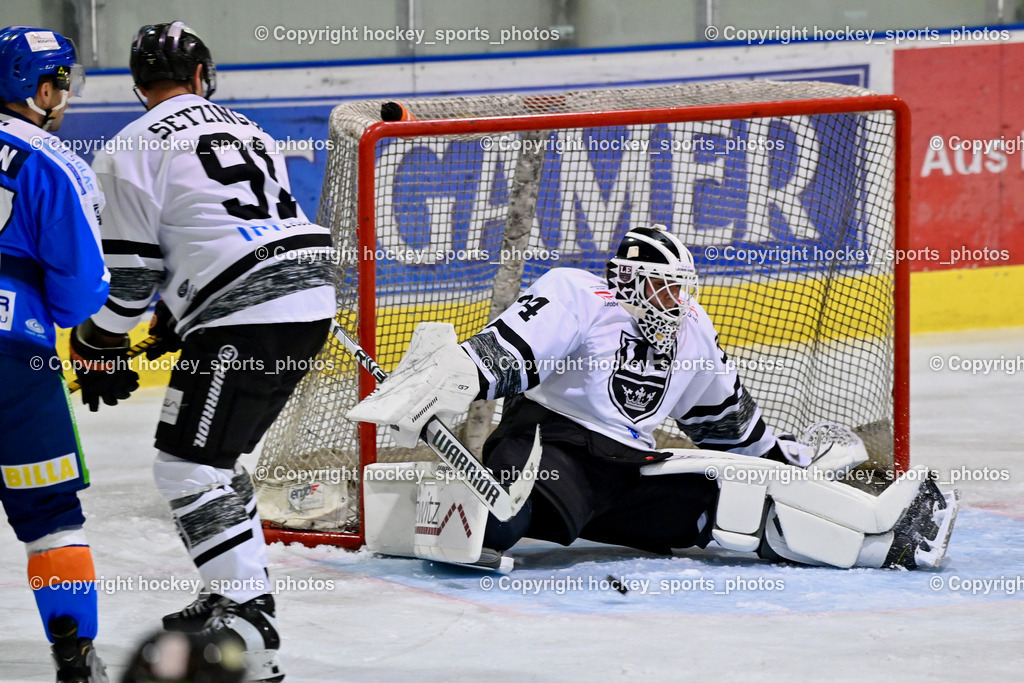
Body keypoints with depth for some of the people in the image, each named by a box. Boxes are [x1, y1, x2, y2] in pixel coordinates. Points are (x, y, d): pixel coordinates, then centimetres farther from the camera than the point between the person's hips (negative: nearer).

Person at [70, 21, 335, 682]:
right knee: (216, 454, 23)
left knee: (188, 464, -5)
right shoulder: (248, 130, 23)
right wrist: (176, 322, 32)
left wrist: (100, 347, 13)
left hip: (246, 320, -8)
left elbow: (126, 270, -2)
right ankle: (243, 597, 28)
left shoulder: (136, 150, 0)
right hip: (311, 299, 8)